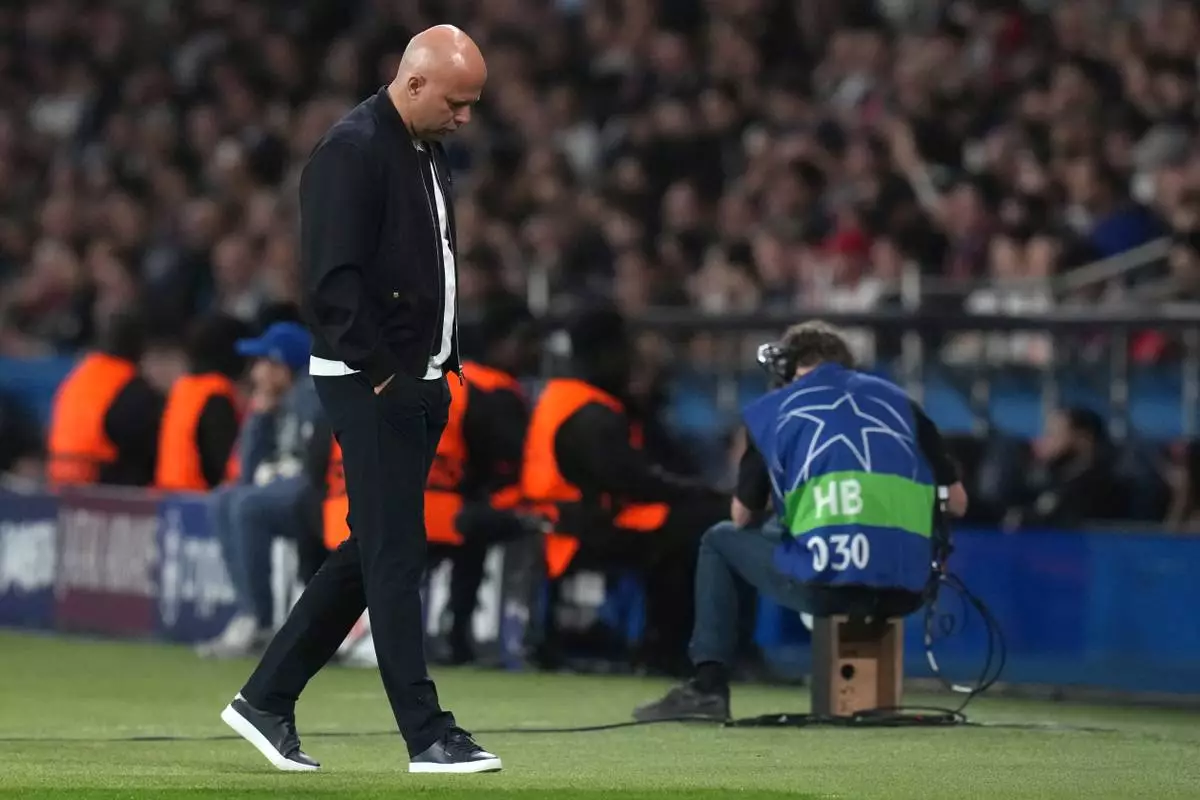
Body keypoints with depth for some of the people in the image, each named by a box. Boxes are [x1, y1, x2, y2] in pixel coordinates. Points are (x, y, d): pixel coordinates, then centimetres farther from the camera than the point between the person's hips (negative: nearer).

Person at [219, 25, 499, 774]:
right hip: (370, 382, -9)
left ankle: (268, 699, 19)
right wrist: (385, 375, -20)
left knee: (373, 551, 11)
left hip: (416, 381, 9)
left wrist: (444, 365, 13)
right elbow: (335, 281, -20)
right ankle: (428, 736, -4)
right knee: (396, 556, -6)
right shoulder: (353, 151, -14)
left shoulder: (431, 152, 15)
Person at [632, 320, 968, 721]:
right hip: (905, 592, 3)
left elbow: (742, 517, 16)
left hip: (822, 585, -3)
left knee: (720, 542, 26)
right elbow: (956, 503, 18)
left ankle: (708, 686, 13)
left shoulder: (772, 409, 13)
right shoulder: (896, 399, 20)